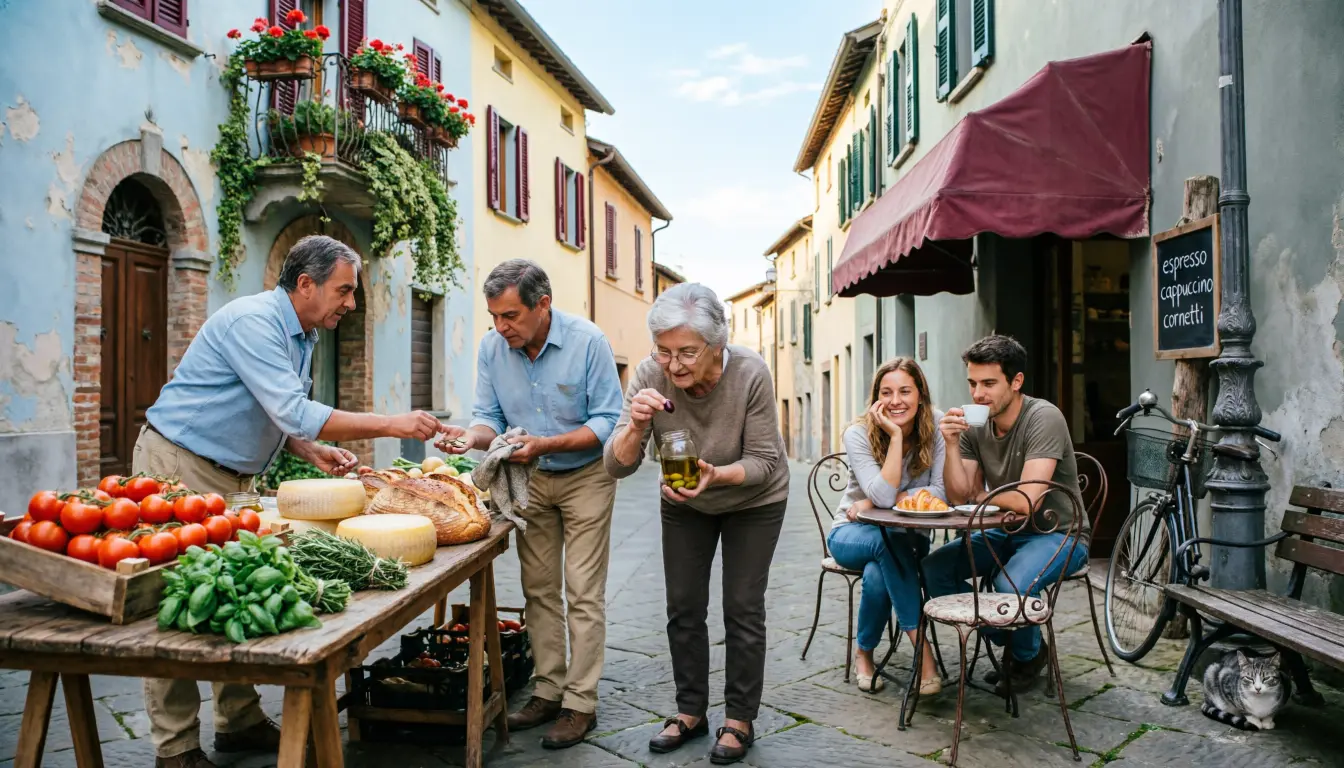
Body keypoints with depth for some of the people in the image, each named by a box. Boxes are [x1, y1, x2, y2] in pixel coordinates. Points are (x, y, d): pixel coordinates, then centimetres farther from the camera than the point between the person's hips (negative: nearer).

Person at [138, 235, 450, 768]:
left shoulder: (300, 336, 8)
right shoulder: (253, 321, -22)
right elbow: (295, 413, -31)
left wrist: (315, 453, -1)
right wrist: (393, 425, -30)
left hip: (232, 476, 9)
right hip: (179, 465, -9)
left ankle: (239, 721, 20)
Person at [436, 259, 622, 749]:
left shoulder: (587, 341, -21)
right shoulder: (492, 347, -7)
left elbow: (607, 421, -20)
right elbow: (490, 416, -2)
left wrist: (546, 444, -32)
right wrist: (472, 436, -26)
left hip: (585, 476, -4)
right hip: (530, 478, 5)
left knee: (583, 594, -3)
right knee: (538, 591, 9)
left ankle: (581, 703, 7)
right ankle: (548, 691, 22)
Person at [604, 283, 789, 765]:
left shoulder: (750, 373, -31)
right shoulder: (651, 374, -27)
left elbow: (764, 461, -21)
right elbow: (617, 466, -23)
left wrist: (715, 476, -40)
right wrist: (636, 427, -44)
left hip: (753, 501, -2)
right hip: (684, 504, 3)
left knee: (742, 608, 1)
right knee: (683, 608, 8)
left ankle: (740, 720, 18)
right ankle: (691, 711, 26)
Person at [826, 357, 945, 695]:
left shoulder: (936, 427, -11)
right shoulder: (859, 434, -16)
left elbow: (942, 492, -18)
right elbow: (884, 494, -28)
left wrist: (874, 503, -21)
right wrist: (895, 436, -30)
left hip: (908, 536, 1)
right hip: (852, 534, -1)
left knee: (878, 573, -32)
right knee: (888, 540, -36)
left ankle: (864, 653, -6)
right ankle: (922, 650, -30)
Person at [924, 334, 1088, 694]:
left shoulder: (1043, 418, -23)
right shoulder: (974, 425, -3)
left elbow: (1027, 501, -31)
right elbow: (960, 497, -5)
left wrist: (981, 496, -12)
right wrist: (951, 444, -18)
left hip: (1056, 534, -6)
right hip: (1005, 532, 7)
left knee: (1011, 585, -33)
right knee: (935, 568, -11)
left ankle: (1029, 655, 3)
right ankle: (1004, 640, 11)